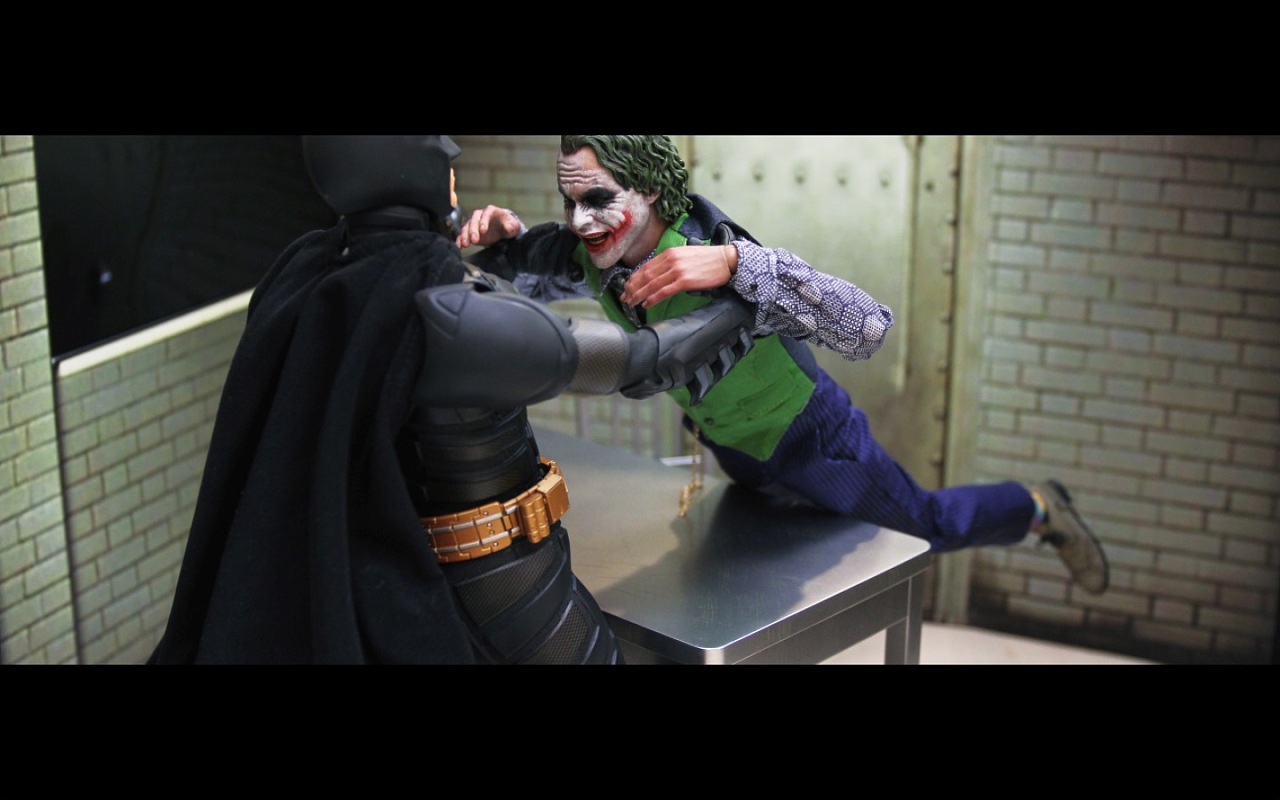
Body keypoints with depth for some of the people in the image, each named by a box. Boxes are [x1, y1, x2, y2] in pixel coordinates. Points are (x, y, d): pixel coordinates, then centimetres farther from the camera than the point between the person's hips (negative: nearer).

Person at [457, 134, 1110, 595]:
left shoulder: (712, 267, -40)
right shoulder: (592, 256, -22)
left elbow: (867, 328, -49)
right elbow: (526, 273, -1)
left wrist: (734, 261, -60)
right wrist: (501, 234, -26)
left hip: (807, 438, -7)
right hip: (733, 446, 7)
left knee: (929, 525, 13)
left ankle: (1038, 509, 40)